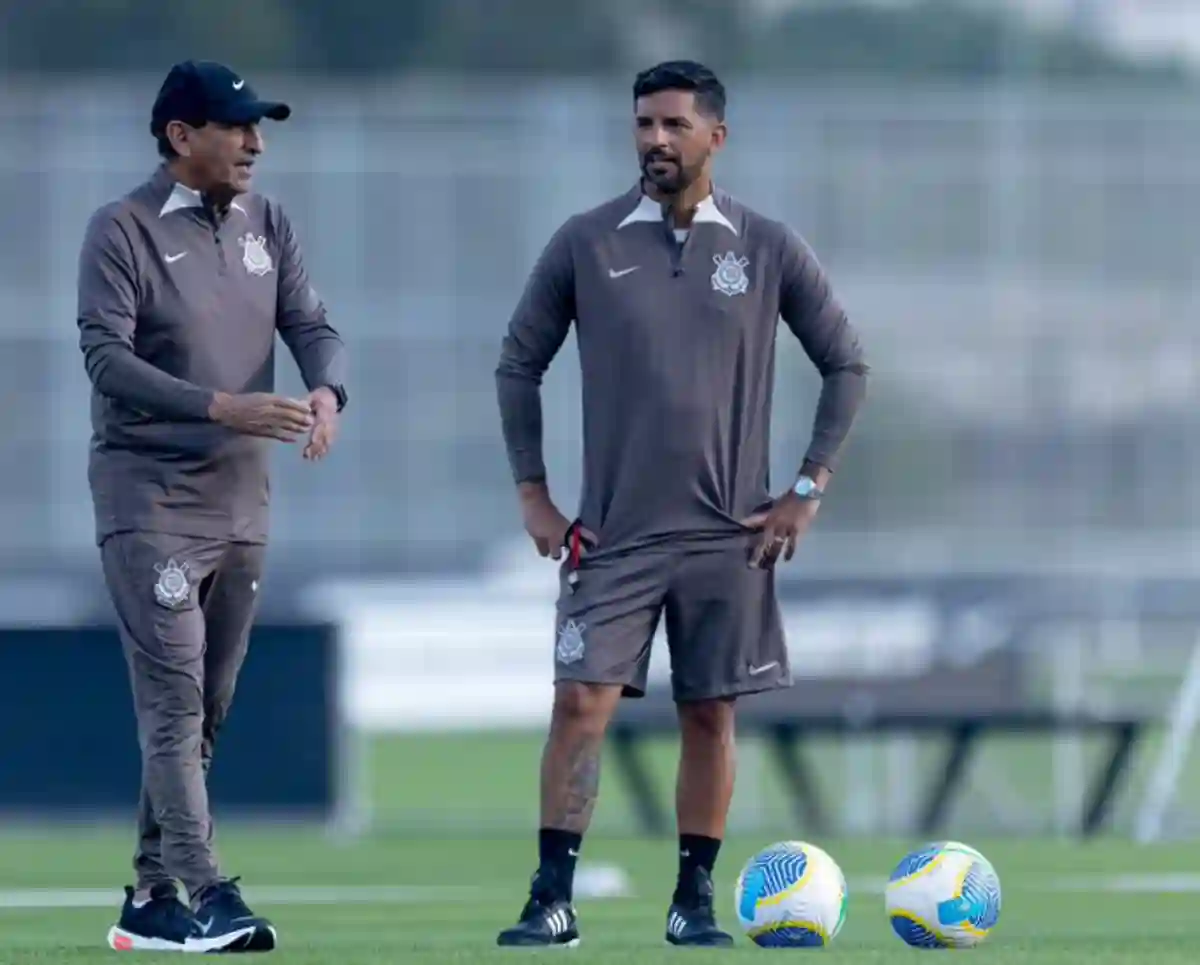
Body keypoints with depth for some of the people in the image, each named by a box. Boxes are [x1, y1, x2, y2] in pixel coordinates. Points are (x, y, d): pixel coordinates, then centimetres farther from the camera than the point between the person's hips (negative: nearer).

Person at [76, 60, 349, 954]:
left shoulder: (266, 225, 10)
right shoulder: (124, 231, -9)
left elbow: (312, 325, 7)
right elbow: (105, 355, -18)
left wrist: (327, 391, -17)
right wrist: (219, 407, -29)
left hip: (241, 501, 7)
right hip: (149, 497, -7)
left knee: (207, 710, 9)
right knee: (174, 698, -12)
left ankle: (152, 900, 16)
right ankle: (207, 896, -19)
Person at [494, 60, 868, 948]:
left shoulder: (768, 249, 1)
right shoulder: (586, 243, 0)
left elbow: (846, 364, 8)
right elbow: (520, 364, 8)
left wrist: (809, 490, 2)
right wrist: (534, 496, 3)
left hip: (727, 536, 1)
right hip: (612, 533, -1)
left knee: (710, 715, 4)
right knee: (581, 703, -9)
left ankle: (694, 901, 13)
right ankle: (553, 900, -7)